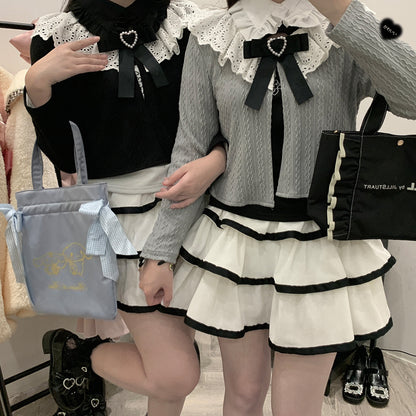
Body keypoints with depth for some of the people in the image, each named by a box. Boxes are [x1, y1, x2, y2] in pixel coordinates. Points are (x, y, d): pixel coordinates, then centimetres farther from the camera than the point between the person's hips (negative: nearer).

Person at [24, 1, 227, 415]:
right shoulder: (57, 35, -1)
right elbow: (64, 157, -3)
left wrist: (217, 159, -18)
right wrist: (37, 86, -17)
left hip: (190, 204, 3)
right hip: (126, 216, -3)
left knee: (173, 360, 16)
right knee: (176, 377, -2)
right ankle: (72, 351, 25)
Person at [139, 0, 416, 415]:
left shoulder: (347, 36, -1)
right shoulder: (210, 39, 0)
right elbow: (190, 148, 1)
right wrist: (161, 251, 1)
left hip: (322, 247, 0)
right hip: (235, 242, 1)